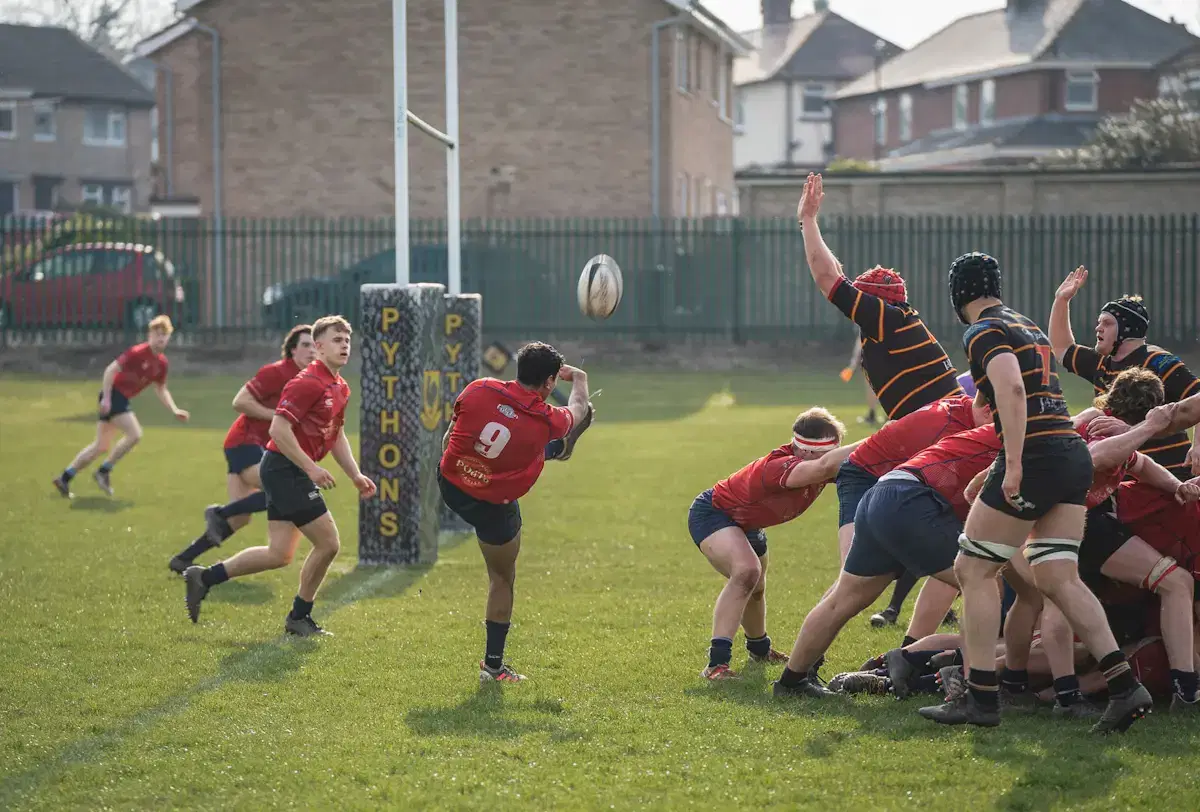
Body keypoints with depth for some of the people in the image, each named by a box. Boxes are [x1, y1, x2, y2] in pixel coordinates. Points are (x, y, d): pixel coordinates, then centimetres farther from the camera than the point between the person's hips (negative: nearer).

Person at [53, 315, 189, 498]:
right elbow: (111, 370, -20)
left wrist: (175, 411, 9)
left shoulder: (161, 363, 6)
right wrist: (106, 398, -25)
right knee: (134, 434, -19)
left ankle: (64, 478, 18)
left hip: (123, 399, 8)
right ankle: (104, 472, -6)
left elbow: (160, 390, 19)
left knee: (101, 446, 12)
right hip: (113, 394, -8)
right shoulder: (138, 353, -18)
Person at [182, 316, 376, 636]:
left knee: (279, 554, 8)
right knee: (328, 543, -7)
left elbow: (337, 436, 25)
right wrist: (311, 468, -23)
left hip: (291, 473, 10)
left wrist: (355, 475, 16)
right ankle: (299, 617, 8)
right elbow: (278, 428, -23)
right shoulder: (308, 382, -17)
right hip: (285, 468, -10)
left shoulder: (341, 387, 14)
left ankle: (204, 577, 16)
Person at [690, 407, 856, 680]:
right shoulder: (779, 466, -43)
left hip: (746, 524, 9)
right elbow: (824, 466, -61)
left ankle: (759, 648, 55)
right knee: (746, 570, -32)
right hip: (711, 512, -9)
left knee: (755, 588, 26)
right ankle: (716, 663, -33)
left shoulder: (820, 467, -18)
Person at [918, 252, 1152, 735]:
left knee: (972, 569, 3)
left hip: (1036, 456, -8)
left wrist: (1013, 465, -25)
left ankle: (982, 698, 1)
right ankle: (1125, 687, -6)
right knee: (1058, 579, 6)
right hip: (1074, 454, 8)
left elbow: (1012, 390, -21)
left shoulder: (984, 333, -5)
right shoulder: (1029, 327, 22)